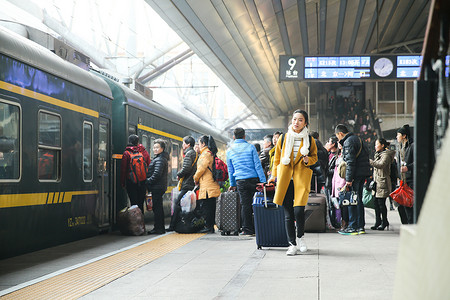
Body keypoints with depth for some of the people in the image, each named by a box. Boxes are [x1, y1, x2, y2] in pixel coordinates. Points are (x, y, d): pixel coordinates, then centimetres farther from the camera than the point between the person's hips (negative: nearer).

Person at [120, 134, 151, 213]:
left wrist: (122, 183, 5)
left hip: (131, 182, -3)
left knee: (134, 203, 2)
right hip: (143, 182, 3)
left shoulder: (126, 153, -7)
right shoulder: (144, 152, 0)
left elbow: (123, 169, -3)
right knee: (141, 203, 12)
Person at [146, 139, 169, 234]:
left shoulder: (160, 159, -13)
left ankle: (158, 228, -5)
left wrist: (148, 182, -13)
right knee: (158, 207, 14)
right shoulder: (162, 158, 20)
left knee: (157, 208, -7)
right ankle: (161, 228, 20)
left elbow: (157, 174, -21)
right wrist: (149, 182, 16)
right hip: (159, 187, 11)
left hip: (157, 187, -11)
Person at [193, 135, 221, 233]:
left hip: (207, 186, -9)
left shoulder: (206, 153, -9)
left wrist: (196, 179, 1)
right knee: (211, 206, 10)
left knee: (205, 206, -7)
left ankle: (208, 227, -8)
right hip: (212, 185, 9)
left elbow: (201, 168, -14)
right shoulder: (211, 153, 19)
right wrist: (198, 178, 19)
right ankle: (211, 227, 12)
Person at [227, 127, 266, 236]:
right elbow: (258, 165, -3)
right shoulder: (250, 147, -1)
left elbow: (230, 170, 16)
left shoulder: (229, 151, 7)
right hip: (253, 178, -2)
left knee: (245, 205, 4)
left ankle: (247, 230, 3)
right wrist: (263, 181, -2)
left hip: (240, 181, 2)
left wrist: (232, 184, 25)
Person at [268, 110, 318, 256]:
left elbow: (315, 157, 17)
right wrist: (274, 175, 17)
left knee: (298, 211, -13)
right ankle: (292, 244, 10)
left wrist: (308, 160, -5)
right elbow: (277, 158, 17)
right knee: (288, 213, 1)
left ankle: (301, 237, 13)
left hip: (301, 178, -1)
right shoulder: (283, 138, 8)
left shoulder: (310, 140, 7)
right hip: (285, 178, 1)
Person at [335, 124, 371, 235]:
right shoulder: (357, 138, 18)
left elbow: (350, 162, -19)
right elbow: (366, 153, 24)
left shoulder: (348, 142, -12)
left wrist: (349, 179, -19)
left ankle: (353, 227, -4)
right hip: (363, 173, 10)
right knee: (358, 199, 14)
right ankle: (360, 226, 16)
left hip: (356, 173, -10)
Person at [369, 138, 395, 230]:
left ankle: (384, 222, 4)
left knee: (381, 203, -6)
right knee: (376, 202, 7)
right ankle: (378, 222, 13)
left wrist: (370, 161, -23)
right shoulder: (378, 154, 21)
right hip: (377, 181, 9)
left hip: (383, 182, -9)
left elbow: (381, 165, -26)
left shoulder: (386, 155, -8)